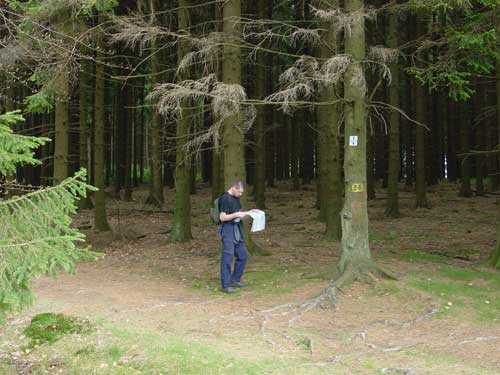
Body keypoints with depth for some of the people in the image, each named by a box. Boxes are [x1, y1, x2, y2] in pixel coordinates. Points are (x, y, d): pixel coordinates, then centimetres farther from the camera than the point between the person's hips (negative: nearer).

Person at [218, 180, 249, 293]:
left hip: (237, 229, 9)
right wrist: (236, 214, -20)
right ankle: (226, 285, -1)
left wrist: (243, 213, 5)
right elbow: (222, 217, -17)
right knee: (227, 257, -7)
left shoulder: (236, 198, 12)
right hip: (228, 229, -9)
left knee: (242, 255, 12)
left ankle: (235, 280, 25)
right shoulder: (225, 198, -14)